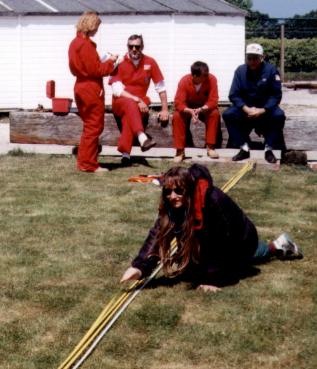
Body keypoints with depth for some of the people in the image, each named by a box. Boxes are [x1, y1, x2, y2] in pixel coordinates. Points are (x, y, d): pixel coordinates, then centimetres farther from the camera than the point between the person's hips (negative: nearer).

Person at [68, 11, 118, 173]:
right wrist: (110, 61, -6)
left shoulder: (76, 42, 12)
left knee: (90, 126, 18)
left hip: (82, 88, 10)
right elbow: (95, 70, -19)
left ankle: (84, 162, 21)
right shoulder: (86, 44, -17)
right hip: (91, 90, -10)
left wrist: (104, 62, 11)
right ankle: (88, 164, 0)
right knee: (94, 127, -3)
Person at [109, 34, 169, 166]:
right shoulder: (120, 63, -6)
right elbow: (117, 90, -12)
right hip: (120, 102, -1)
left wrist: (165, 109, -1)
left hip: (139, 103, 1)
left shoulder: (150, 62, -1)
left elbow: (161, 87, 4)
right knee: (130, 104, -37)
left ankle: (125, 153, -38)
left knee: (129, 114, -34)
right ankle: (143, 139, -56)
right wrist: (137, 100, -21)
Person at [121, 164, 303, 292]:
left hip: (241, 240, -7)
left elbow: (220, 243, -35)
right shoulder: (171, 207, -24)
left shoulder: (212, 201, -42)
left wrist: (213, 279, -31)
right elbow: (157, 235, -32)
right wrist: (140, 267, -46)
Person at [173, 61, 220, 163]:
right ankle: (180, 151, -23)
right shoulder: (184, 81, -27)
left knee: (215, 113, -30)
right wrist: (190, 111, -49)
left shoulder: (211, 79, -26)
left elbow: (213, 101, -26)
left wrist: (200, 110, -44)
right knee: (177, 116, -30)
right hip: (187, 108, -1)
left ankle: (210, 147, -19)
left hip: (205, 108, 1)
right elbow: (178, 102, -30)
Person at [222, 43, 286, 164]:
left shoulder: (271, 70, -14)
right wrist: (246, 109, -25)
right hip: (245, 108, 2)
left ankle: (269, 149, -14)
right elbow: (234, 95, -9)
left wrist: (262, 110, -26)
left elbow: (276, 95, -13)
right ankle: (244, 148, -15)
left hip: (266, 108, -2)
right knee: (228, 114, -24)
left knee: (279, 115, -31)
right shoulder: (240, 71, -9)